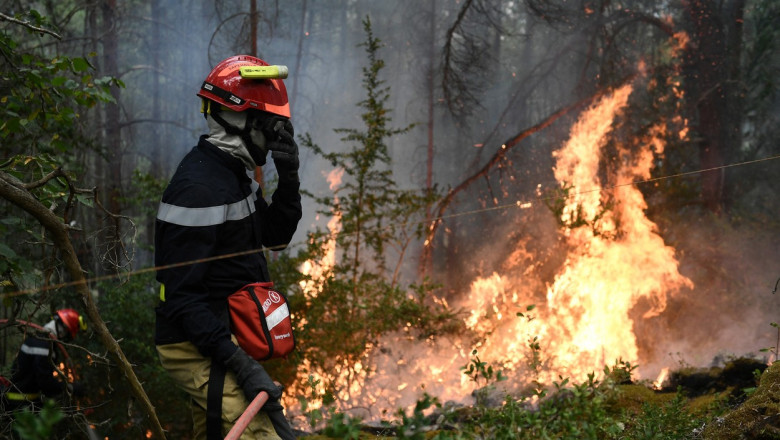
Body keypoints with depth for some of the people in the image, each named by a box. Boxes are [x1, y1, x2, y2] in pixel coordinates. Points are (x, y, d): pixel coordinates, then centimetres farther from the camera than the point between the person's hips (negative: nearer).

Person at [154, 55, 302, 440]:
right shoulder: (200, 187, -22)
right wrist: (238, 362, -28)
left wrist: (288, 179, 0)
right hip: (201, 348, -11)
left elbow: (275, 235, 17)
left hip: (219, 340, 11)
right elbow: (180, 294, -24)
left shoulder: (233, 173, 10)